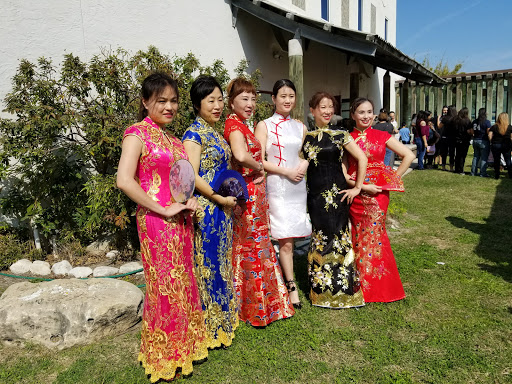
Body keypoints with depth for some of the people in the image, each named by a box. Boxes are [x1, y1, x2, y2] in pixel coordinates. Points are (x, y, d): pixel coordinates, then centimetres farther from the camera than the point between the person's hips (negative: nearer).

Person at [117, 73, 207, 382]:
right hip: (157, 223, -7)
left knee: (183, 283, 15)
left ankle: (185, 347, 34)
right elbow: (124, 180, -20)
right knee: (164, 287, 3)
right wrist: (164, 209, -18)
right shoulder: (138, 133, -9)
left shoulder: (173, 138, 14)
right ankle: (163, 358, 24)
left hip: (181, 221, 7)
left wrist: (189, 202, 4)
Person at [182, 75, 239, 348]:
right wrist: (221, 199, -14)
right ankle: (209, 329, 16)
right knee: (208, 265, 0)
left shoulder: (215, 132, 14)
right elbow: (192, 176, -20)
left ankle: (222, 321, 32)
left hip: (222, 208, 9)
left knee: (221, 263, 16)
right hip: (205, 209, -9)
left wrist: (231, 196, 10)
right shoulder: (194, 134, -12)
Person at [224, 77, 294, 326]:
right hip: (248, 192, -10)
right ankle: (257, 308, 15)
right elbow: (241, 155, -35)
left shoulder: (241, 125, 15)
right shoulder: (235, 125, -16)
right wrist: (258, 168, -18)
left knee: (248, 248, 17)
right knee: (254, 249, 0)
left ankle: (251, 303, 32)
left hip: (253, 192, 10)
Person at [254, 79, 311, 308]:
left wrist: (304, 164, 2)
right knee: (285, 241, -4)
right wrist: (288, 171, -11)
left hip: (298, 186, 4)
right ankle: (292, 287, 8)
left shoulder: (300, 127, 14)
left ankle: (286, 278, 21)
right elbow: (259, 161, -6)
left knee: (289, 238, 5)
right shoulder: (264, 126, 0)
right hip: (277, 186, -4)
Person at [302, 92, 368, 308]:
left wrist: (358, 187, -2)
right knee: (320, 238, 8)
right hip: (315, 193, 2)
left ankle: (342, 289, 17)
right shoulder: (305, 137, 6)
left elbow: (362, 158, -1)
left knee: (337, 237, 1)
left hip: (337, 192, -2)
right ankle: (321, 290, 23)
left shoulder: (340, 135, 1)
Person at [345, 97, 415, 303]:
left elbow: (409, 155, 5)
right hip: (357, 194, 0)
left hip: (378, 193, 0)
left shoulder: (382, 136, 4)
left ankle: (377, 287, 21)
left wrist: (393, 178, 1)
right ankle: (363, 287, 22)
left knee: (373, 236, 3)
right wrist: (361, 185, -15)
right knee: (359, 238, 5)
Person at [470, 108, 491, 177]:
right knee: (484, 158, 0)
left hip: (475, 141, 6)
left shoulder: (474, 121, 5)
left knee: (476, 157, 13)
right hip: (484, 141, -6)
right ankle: (483, 173, 1)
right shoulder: (487, 122, -12)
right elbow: (488, 132, -15)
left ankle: (473, 172, 16)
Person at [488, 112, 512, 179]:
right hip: (506, 146, 0)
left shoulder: (494, 127, -4)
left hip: (495, 145, 0)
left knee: (496, 161, 7)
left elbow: (490, 137, -7)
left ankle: (497, 176, 9)